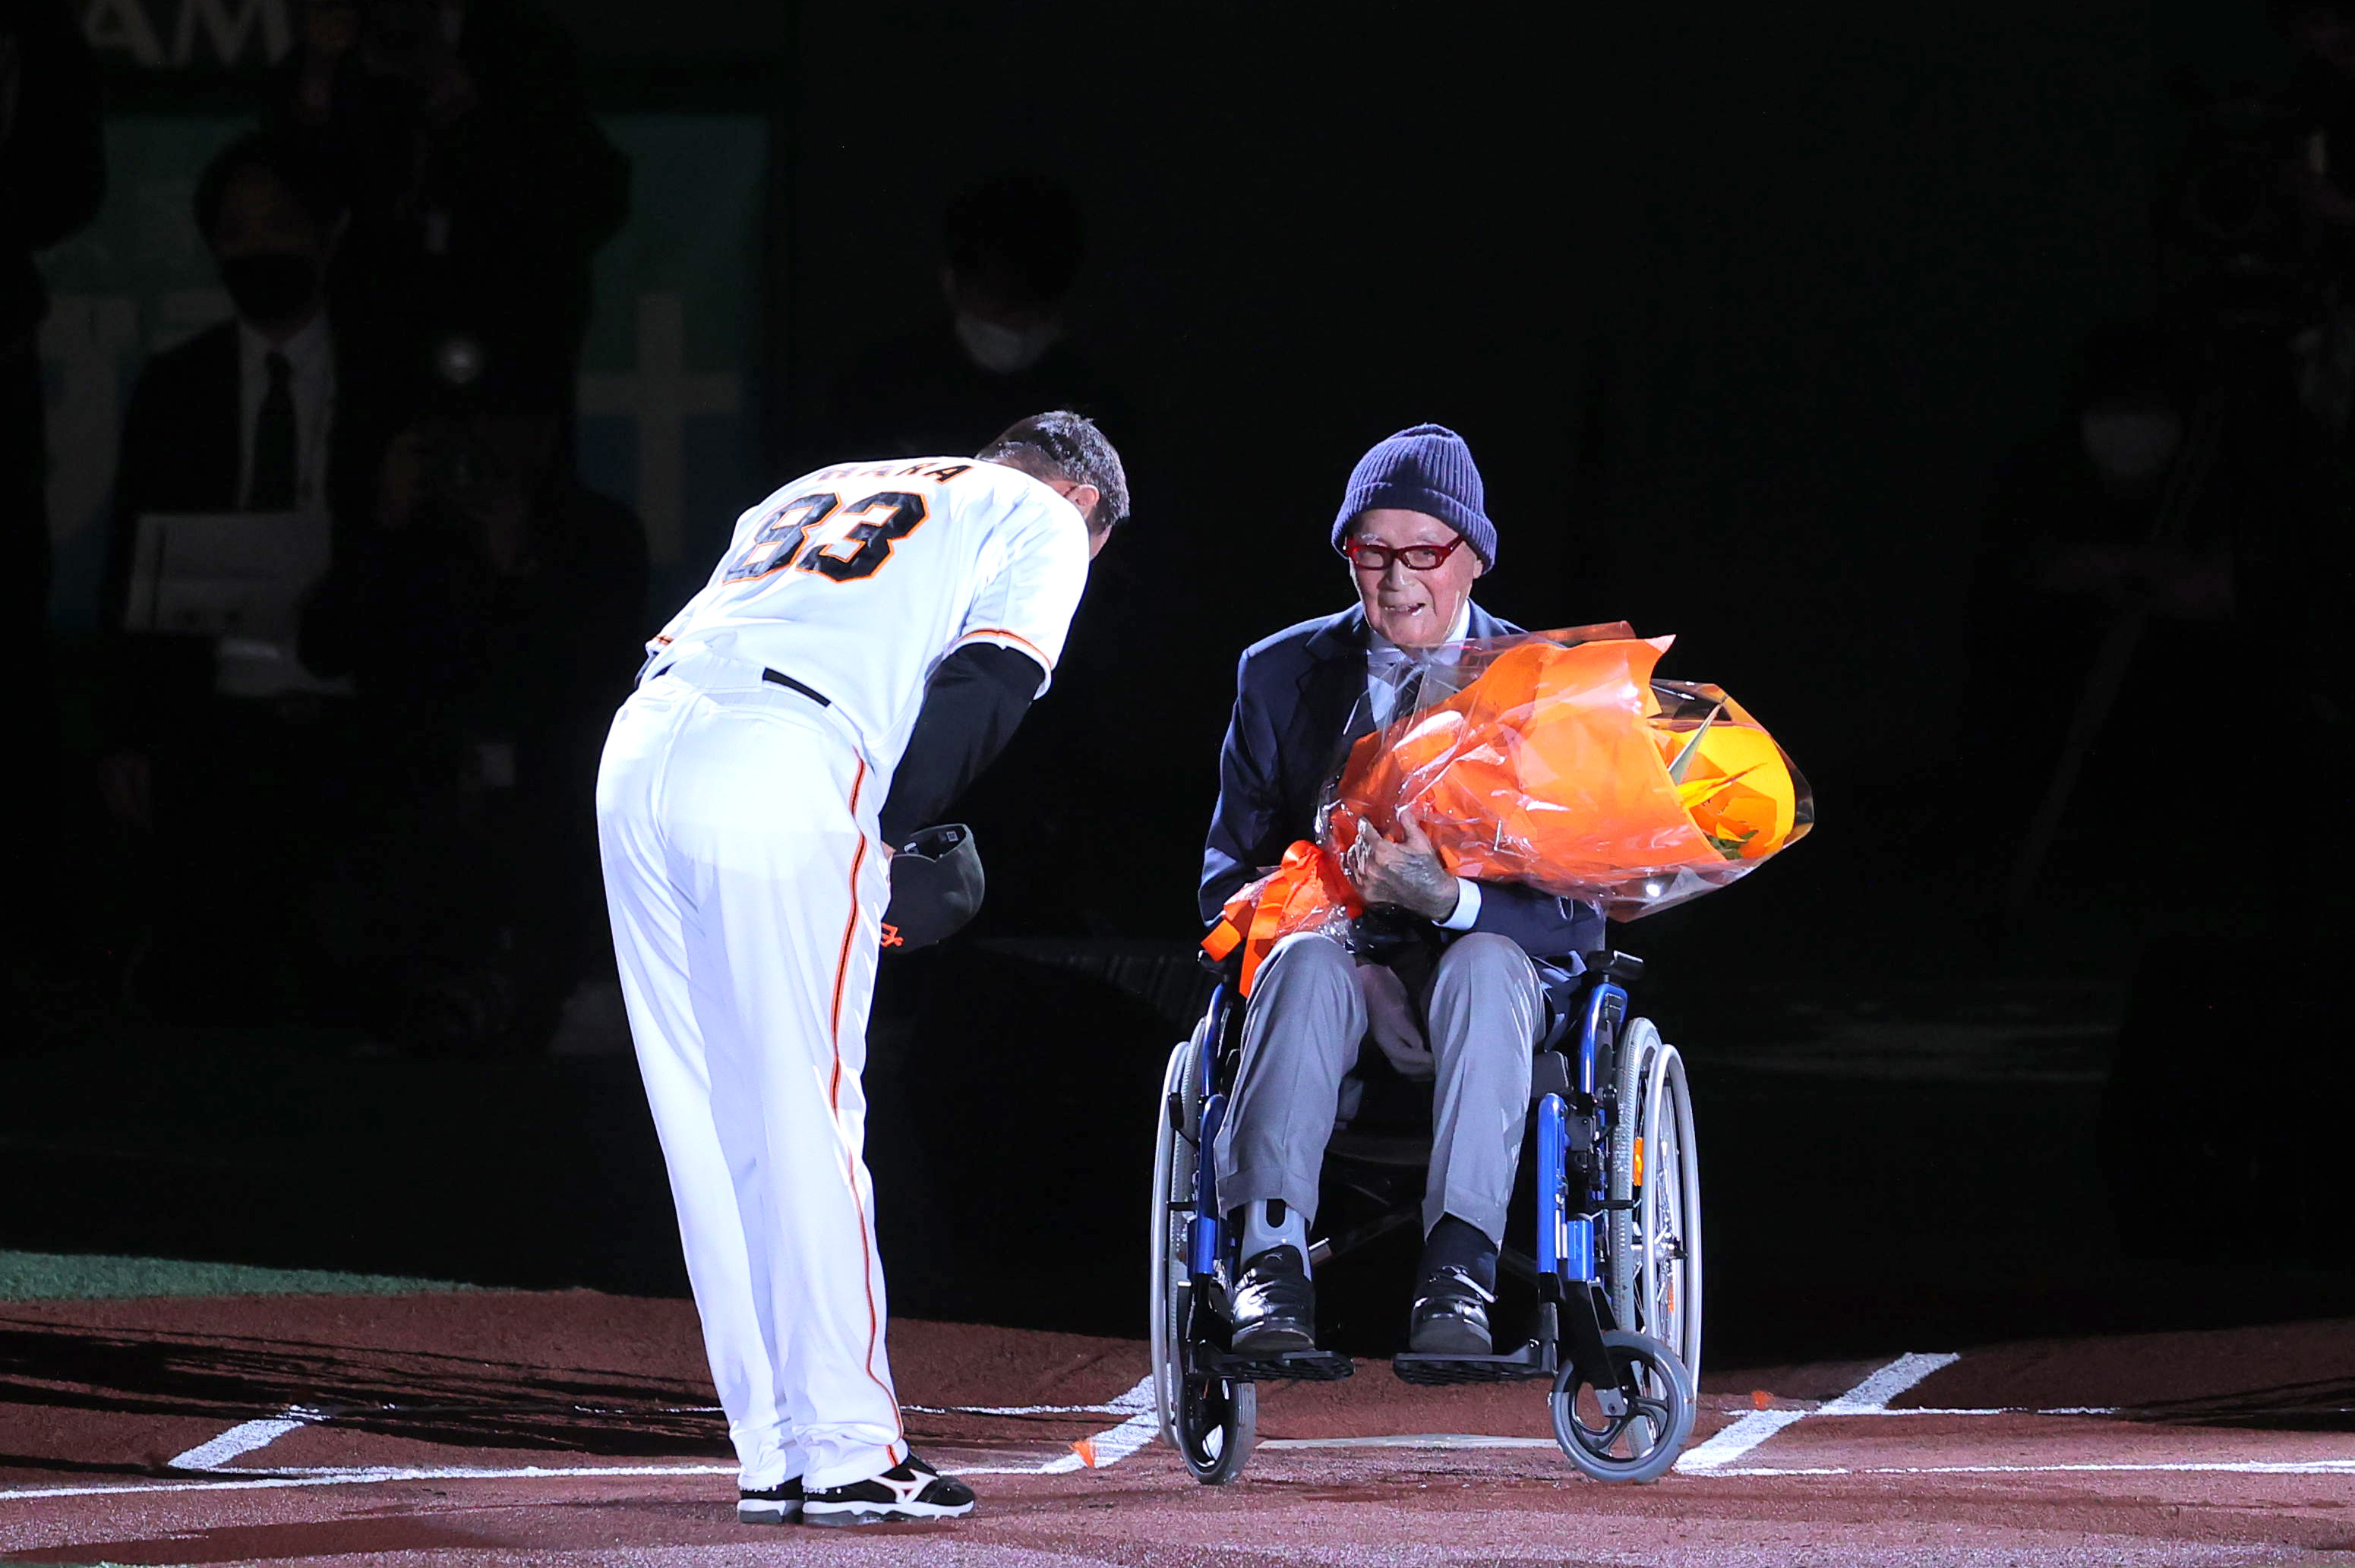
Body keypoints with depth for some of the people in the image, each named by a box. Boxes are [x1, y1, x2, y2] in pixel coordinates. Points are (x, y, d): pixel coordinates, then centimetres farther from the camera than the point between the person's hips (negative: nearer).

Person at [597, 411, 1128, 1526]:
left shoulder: (815, 495, 35)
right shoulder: (1042, 521, 17)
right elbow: (983, 681, -2)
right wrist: (891, 832, 8)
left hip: (640, 752, 6)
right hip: (786, 775, -6)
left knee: (710, 1129, 8)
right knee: (806, 1122, -3)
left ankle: (777, 1455, 12)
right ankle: (847, 1452, -2)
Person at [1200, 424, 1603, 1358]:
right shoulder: (1283, 675, 9)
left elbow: (1575, 914, -4)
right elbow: (1227, 874, 10)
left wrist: (1448, 896, -25)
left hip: (1486, 970, -1)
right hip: (1345, 957, 1)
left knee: (1486, 964, -36)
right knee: (1307, 961, -34)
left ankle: (1458, 1266, -46)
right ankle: (1272, 1255, -45)